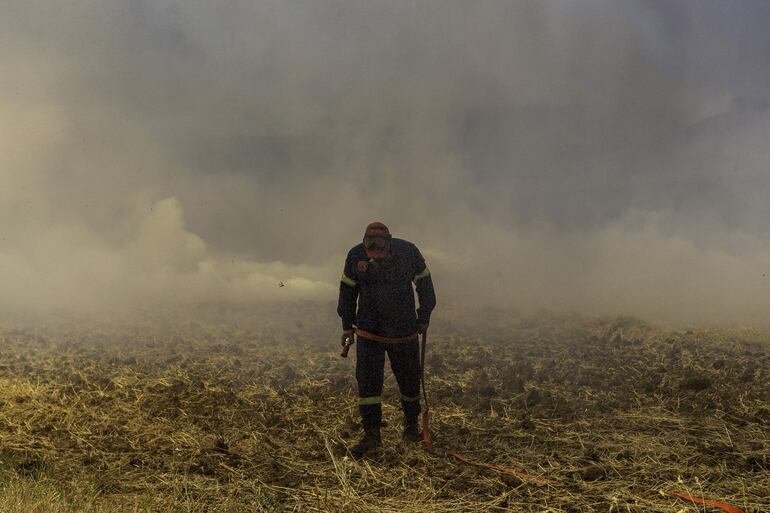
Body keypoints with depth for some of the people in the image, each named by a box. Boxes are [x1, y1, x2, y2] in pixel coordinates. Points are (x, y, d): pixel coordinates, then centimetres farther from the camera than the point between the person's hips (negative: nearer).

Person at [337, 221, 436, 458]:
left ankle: (411, 422, 33)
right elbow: (348, 290, 2)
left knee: (409, 379, 10)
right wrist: (347, 325, 6)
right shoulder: (356, 256, -11)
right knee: (367, 380, -6)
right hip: (368, 332, 0)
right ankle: (372, 434, 1)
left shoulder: (408, 251, -13)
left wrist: (424, 318, 6)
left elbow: (424, 283, 1)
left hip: (404, 330, 0)